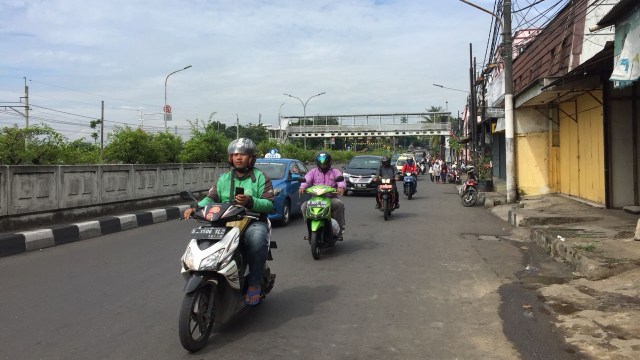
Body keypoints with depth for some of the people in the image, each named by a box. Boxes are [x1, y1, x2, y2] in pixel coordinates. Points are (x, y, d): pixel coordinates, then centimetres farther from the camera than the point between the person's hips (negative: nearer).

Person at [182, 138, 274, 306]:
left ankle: (254, 283, -20)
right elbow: (211, 198, 10)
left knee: (257, 239, -37)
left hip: (253, 223, -4)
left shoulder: (261, 177, 4)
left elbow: (269, 204, -7)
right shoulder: (224, 179, 19)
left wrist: (250, 202, -25)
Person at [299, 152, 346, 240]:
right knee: (304, 206, -24)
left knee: (339, 204, -32)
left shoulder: (335, 172, 14)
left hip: (331, 198, -1)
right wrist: (302, 187, -24)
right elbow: (306, 180, -1)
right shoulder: (313, 172, 18)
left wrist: (341, 187, -30)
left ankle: (340, 228, -22)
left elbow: (341, 180, -5)